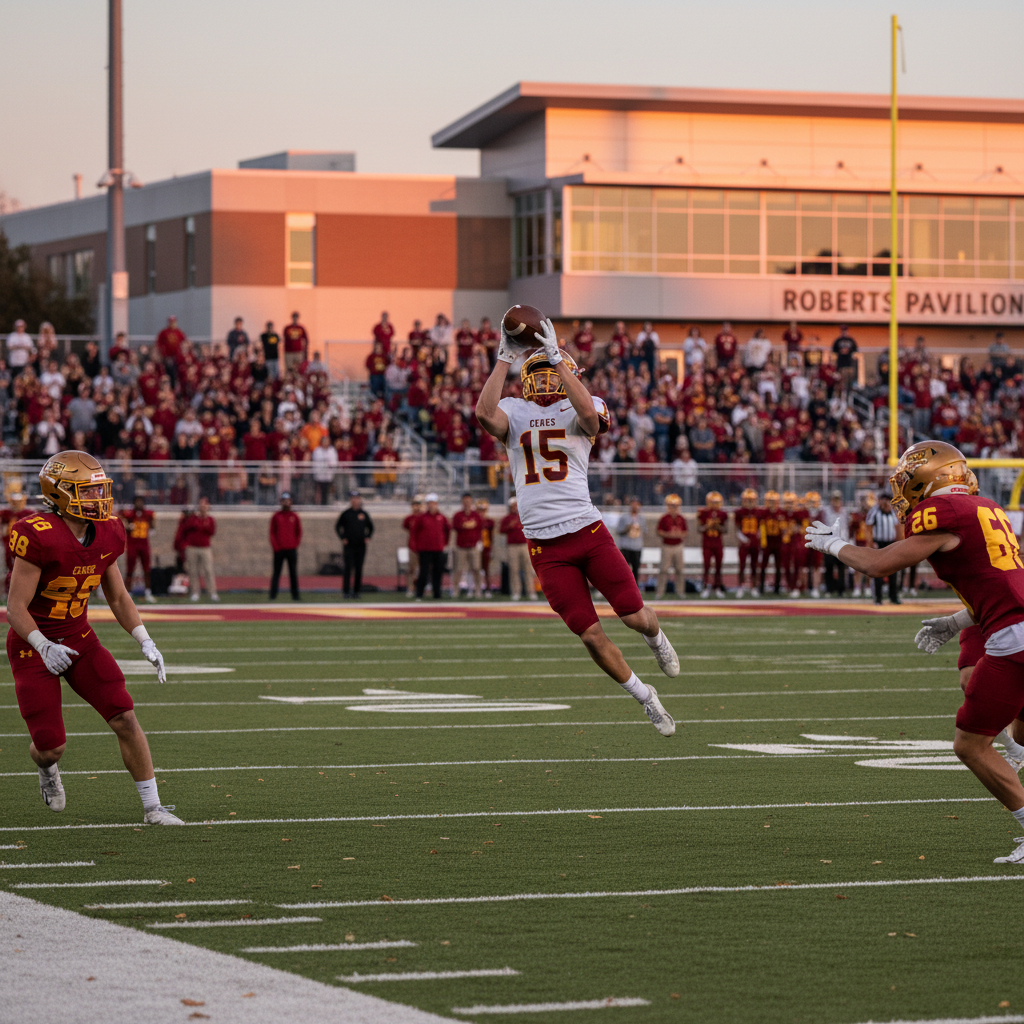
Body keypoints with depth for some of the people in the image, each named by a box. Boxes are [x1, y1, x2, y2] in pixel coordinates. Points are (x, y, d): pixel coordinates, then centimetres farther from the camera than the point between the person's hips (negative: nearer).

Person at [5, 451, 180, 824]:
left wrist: (146, 642, 0)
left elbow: (117, 597, 10)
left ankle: (152, 808, 2)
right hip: (34, 645, -5)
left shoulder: (106, 537, -4)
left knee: (126, 720, -8)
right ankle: (47, 768, 35)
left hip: (80, 640, 5)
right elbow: (16, 608, -20)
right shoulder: (40, 538, -24)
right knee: (52, 746, -5)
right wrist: (44, 646, -33)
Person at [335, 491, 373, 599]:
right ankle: (346, 590, -4)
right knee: (348, 568, -7)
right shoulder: (346, 514, 0)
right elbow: (337, 527, 6)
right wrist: (342, 538, -3)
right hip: (348, 545, -3)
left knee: (359, 569, 5)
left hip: (361, 546, 3)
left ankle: (357, 591, 10)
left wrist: (368, 537, 5)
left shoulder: (364, 514, 7)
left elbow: (371, 527, 19)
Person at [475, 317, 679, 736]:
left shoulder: (580, 413, 3)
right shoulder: (514, 413, 8)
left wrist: (557, 357, -21)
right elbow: (484, 412, -15)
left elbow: (588, 412, -23)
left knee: (636, 616, -2)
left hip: (587, 532, -1)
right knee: (591, 635, -2)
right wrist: (505, 358, -15)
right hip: (546, 548, 1)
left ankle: (655, 638, 37)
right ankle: (645, 697, 19)